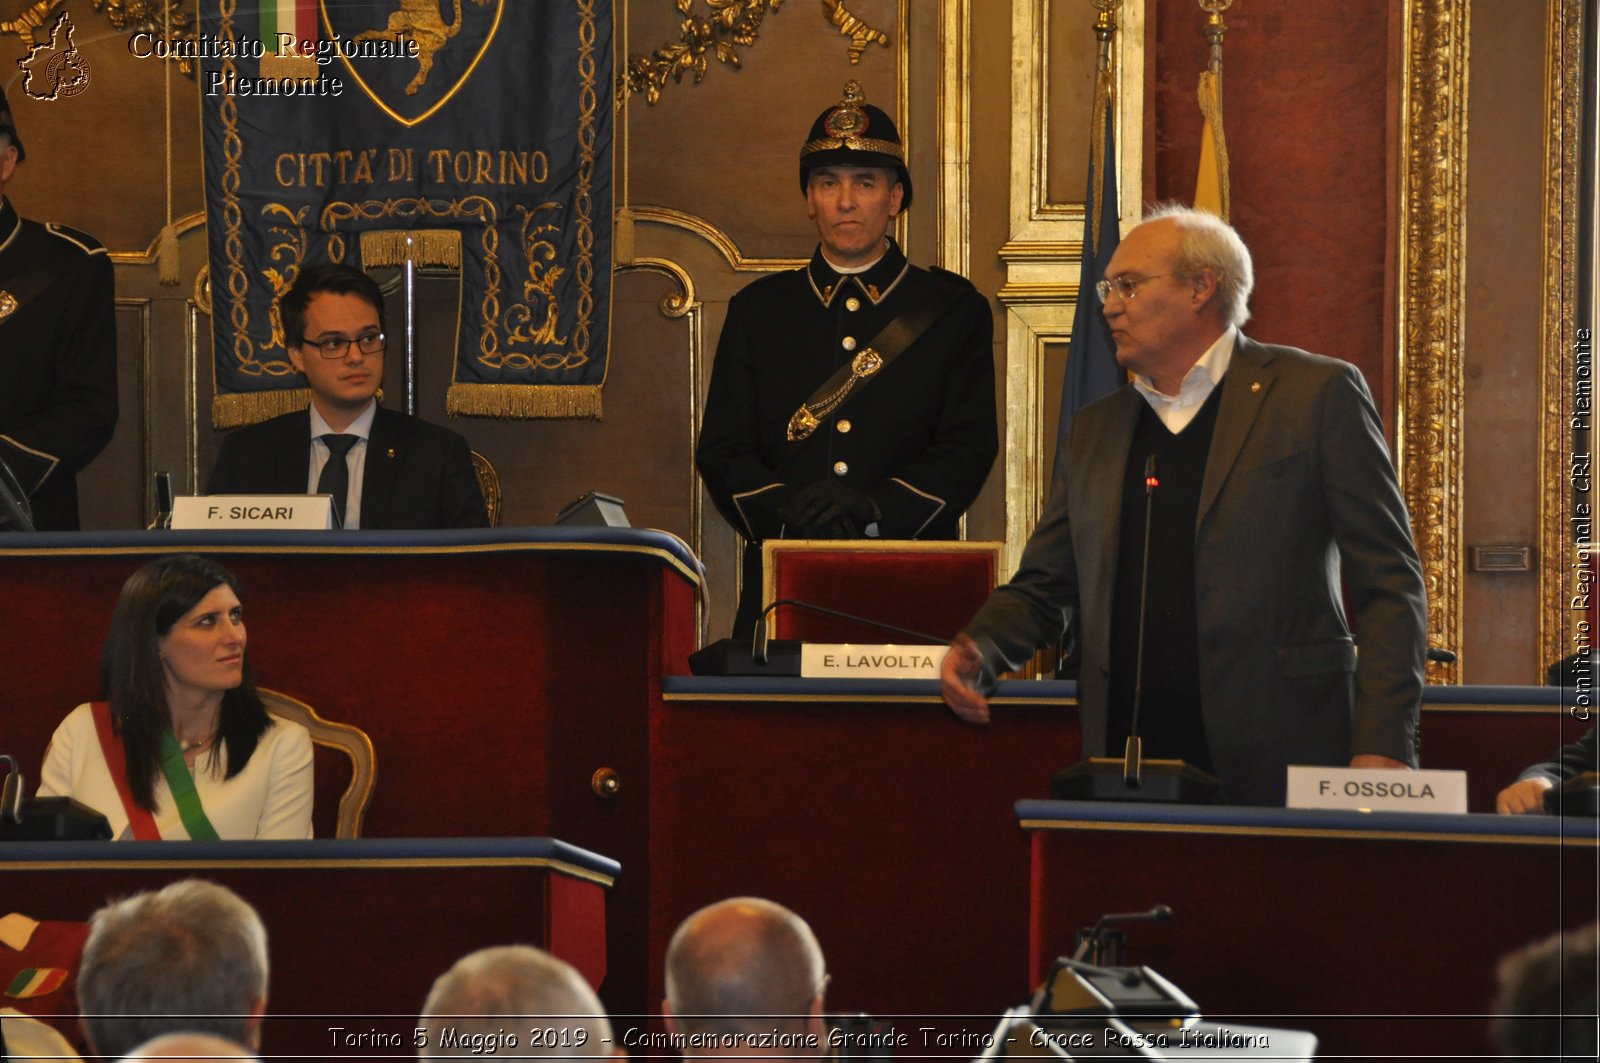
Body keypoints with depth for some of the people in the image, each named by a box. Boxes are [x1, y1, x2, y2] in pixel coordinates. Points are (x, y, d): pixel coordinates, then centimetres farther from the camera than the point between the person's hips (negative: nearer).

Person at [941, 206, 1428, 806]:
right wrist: (977, 652, 0)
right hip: (1130, 773, 4)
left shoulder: (1317, 395, 2)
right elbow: (1043, 589, 22)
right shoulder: (1097, 428, 19)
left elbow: (1389, 584, -2)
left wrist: (1382, 748, -11)